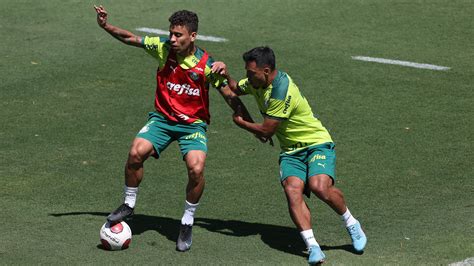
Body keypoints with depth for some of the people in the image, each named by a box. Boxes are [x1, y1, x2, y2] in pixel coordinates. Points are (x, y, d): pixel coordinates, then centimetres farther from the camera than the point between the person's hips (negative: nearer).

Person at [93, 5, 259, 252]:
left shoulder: (207, 64, -14)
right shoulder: (163, 47, -8)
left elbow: (230, 96, -5)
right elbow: (131, 38, 4)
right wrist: (105, 25, -11)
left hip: (193, 123, -2)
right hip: (162, 118, 2)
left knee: (196, 169, -25)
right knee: (136, 152, -22)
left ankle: (187, 223, -2)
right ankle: (128, 205, 4)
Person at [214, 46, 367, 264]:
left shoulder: (282, 92, -24)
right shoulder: (257, 81, 3)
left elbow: (266, 131, -16)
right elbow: (236, 89, 26)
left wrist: (240, 122, 1)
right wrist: (225, 74, 4)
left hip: (317, 144, -7)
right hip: (291, 150, 7)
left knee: (319, 187, -30)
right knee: (292, 189, -23)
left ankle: (351, 224, -2)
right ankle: (312, 246, -29)